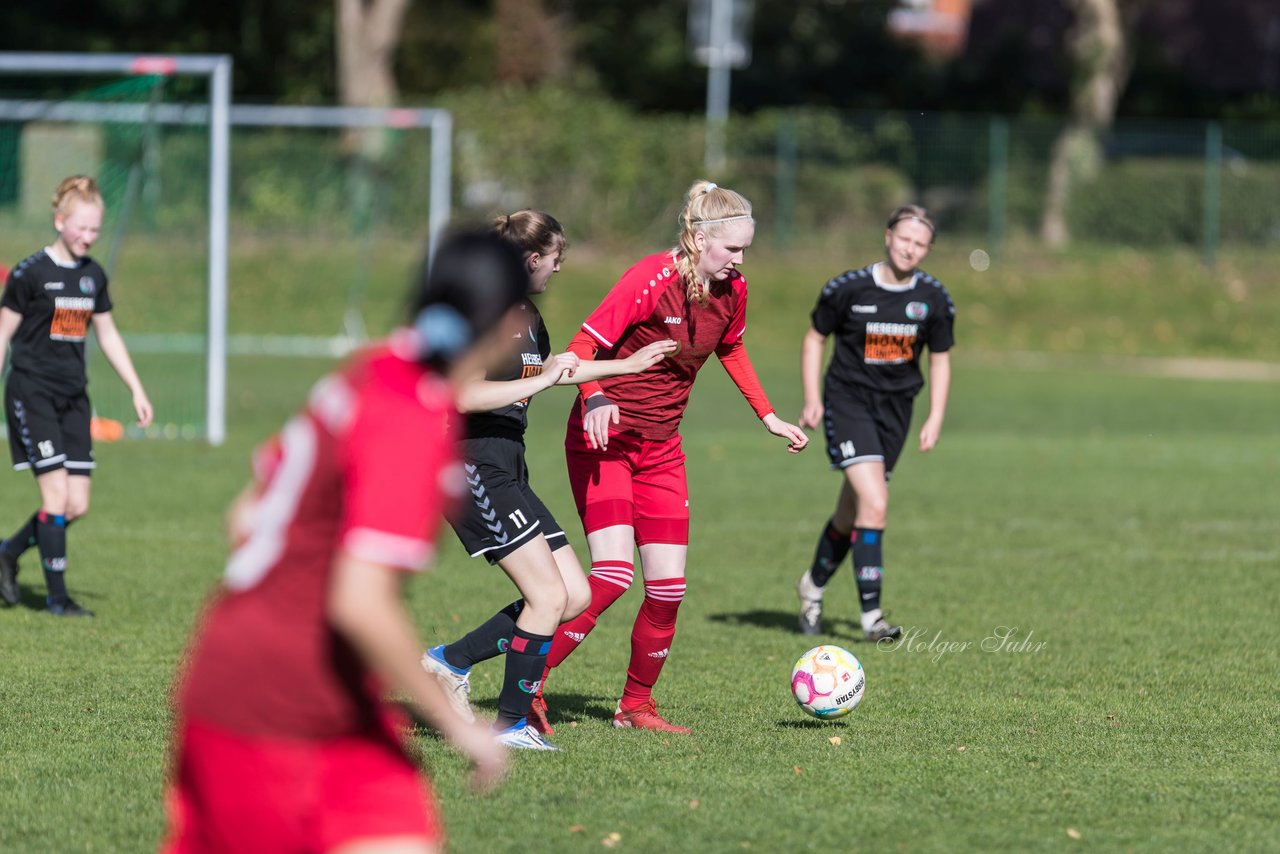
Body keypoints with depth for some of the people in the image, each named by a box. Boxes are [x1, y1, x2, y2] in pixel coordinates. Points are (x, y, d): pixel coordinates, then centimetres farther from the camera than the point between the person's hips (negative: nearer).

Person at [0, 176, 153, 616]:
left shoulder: (93, 275, 10)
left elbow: (107, 335, 20)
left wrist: (136, 389, 17)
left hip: (73, 397, 6)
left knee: (77, 504, 0)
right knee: (57, 494, -12)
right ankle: (57, 597, -5)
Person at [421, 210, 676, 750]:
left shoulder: (526, 315, 16)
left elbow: (551, 365, 37)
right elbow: (465, 395, -26)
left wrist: (629, 365, 43)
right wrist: (541, 381, -21)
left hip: (506, 472, 10)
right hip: (473, 467, -10)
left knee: (576, 595, 4)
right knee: (549, 595, -12)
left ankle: (450, 662, 10)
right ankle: (511, 725, -2)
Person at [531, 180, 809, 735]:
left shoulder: (732, 292, 1)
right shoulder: (652, 280, -20)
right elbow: (584, 345, -20)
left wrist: (767, 416, 20)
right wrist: (594, 397, -38)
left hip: (661, 448, 6)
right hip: (605, 438, -6)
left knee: (668, 587, 0)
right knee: (614, 573, -20)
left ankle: (636, 706, 16)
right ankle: (528, 683, -11)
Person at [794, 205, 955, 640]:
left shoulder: (933, 299, -1)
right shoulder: (849, 289, -9)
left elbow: (940, 359, 11)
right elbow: (815, 338, 4)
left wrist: (935, 418, 2)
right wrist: (812, 399, -4)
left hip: (895, 407, 4)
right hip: (848, 402, -4)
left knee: (850, 514, 12)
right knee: (874, 504, -20)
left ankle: (813, 585, 38)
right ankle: (871, 613, -17)